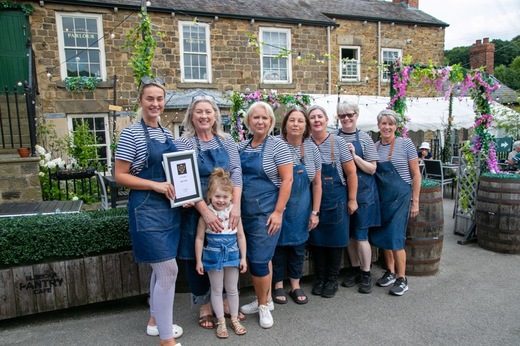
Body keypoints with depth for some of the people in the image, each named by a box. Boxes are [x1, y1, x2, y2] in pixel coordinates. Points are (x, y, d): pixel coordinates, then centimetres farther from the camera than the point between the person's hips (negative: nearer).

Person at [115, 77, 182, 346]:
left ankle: (155, 320, 37)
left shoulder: (166, 133, 11)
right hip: (147, 209, -7)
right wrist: (155, 185, -21)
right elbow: (120, 176, -11)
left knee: (161, 268, 18)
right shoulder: (131, 133, -9)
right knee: (168, 270, -7)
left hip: (170, 207, 7)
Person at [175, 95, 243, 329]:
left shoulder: (226, 140, 3)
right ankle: (204, 306, 28)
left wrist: (236, 205, -15)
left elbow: (236, 171, -2)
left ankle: (223, 300, 33)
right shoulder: (183, 143, -7)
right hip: (196, 210, -3)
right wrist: (205, 211, -22)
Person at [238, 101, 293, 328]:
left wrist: (278, 212, -16)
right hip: (246, 212, 6)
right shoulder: (242, 147, 8)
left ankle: (263, 305, 20)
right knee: (262, 257, 16)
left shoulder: (277, 145, -8)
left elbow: (287, 180, -12)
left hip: (266, 212, -5)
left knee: (258, 259, -3)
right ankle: (265, 299, 32)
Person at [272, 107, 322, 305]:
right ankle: (278, 285, 27)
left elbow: (317, 184, 3)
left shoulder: (312, 149, -1)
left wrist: (315, 212, 1)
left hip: (301, 207, 3)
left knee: (298, 245, 12)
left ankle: (295, 285, 30)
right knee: (278, 244, 8)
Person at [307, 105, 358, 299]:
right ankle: (319, 278, 27)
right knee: (316, 239, 10)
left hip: (336, 199, -2)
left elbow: (351, 172, -4)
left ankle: (332, 279, 24)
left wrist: (352, 200, -5)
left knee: (335, 239, 7)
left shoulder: (338, 142, -6)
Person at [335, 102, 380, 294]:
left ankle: (366, 274, 17)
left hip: (363, 192, -3)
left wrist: (354, 156, -17)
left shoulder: (365, 139, -2)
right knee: (349, 233, 12)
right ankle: (354, 269, 29)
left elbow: (372, 169, -5)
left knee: (361, 235, 1)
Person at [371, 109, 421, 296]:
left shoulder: (405, 143, -6)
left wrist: (415, 201, -7)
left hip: (400, 196, -5)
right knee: (383, 236, 10)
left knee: (395, 237, -7)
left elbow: (416, 174, -4)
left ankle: (401, 278, 10)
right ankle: (390, 272, 27)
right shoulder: (374, 147, 6)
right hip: (381, 196, 5)